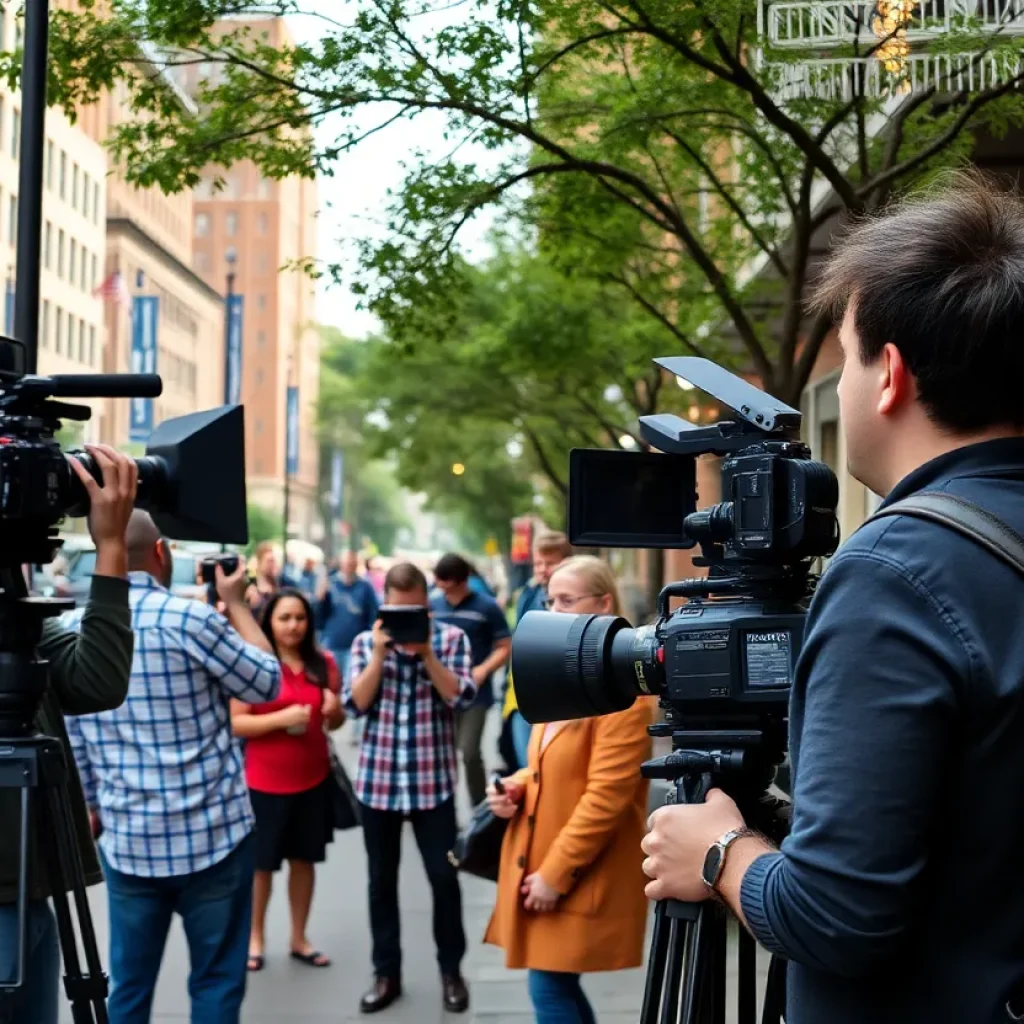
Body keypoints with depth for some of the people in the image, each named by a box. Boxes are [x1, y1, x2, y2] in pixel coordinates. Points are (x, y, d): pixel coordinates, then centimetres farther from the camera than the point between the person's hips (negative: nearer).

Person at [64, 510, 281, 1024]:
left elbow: (72, 744, 9)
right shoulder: (190, 618, -14)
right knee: (216, 982, 7)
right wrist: (236, 604, 8)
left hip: (125, 840, 4)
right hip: (213, 835, -4)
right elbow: (267, 683, -1)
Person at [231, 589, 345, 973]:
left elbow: (334, 723, 13)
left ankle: (299, 938, 25)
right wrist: (281, 717, -24)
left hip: (313, 780, 4)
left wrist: (335, 710, -10)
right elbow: (235, 723, -13)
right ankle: (255, 938, 23)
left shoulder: (323, 663, 3)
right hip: (265, 783, -4)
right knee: (262, 863, 8)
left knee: (305, 859, 12)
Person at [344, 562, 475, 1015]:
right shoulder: (366, 642, 4)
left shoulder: (450, 638, 0)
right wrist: (380, 653, -14)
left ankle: (451, 970, 19)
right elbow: (355, 703, -6)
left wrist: (426, 652, -18)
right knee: (382, 879, 9)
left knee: (444, 876, 2)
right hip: (378, 779, 2)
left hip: (433, 780, -1)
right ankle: (386, 973, 22)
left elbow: (462, 696, -11)